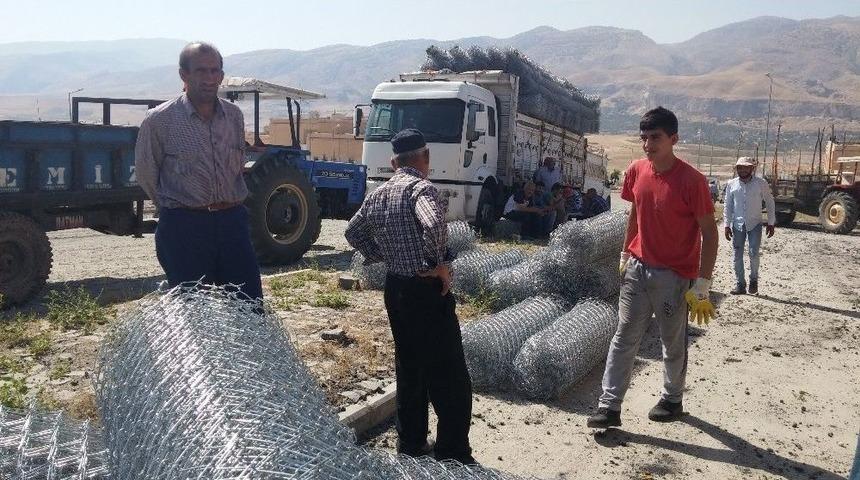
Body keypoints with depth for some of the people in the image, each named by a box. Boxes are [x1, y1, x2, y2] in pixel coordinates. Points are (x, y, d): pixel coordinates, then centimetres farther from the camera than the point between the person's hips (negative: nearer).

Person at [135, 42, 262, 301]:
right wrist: (175, 206, 12)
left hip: (233, 222, 4)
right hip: (183, 229, -3)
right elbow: (146, 174, 5)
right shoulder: (159, 120, -6)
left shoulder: (234, 116, 7)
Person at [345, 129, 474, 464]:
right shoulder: (421, 188, -14)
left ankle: (410, 445, 29)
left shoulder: (376, 195, 10)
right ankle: (454, 456, 6)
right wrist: (439, 263, -19)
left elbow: (353, 232, 21)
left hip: (395, 288, 8)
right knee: (450, 379, 1)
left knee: (409, 369, 19)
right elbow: (433, 224, -33)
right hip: (427, 290, -8)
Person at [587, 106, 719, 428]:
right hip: (637, 269, 5)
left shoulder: (691, 181, -17)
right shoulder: (636, 171, 0)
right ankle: (609, 406, 8)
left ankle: (672, 399, 33)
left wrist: (702, 286, -16)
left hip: (673, 276, -4)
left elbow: (709, 233, -14)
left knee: (673, 343, 12)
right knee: (624, 338, 3)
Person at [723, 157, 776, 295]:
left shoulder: (761, 183, -1)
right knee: (738, 255, 4)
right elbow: (728, 206, 7)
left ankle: (754, 279, 16)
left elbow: (769, 203, 6)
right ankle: (740, 284, 13)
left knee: (754, 253, -8)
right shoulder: (731, 184, 3)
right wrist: (726, 225, 1)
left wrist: (771, 222, 3)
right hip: (737, 225, 2)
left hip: (755, 224, -2)